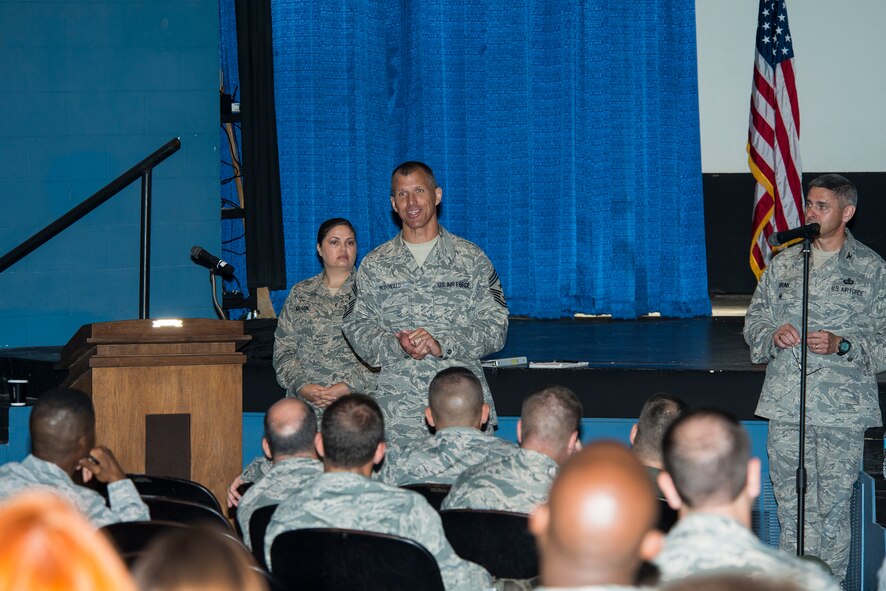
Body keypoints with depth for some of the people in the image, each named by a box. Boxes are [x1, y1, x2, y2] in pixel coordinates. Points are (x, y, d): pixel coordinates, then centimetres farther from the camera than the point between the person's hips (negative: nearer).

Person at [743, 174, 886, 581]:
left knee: (833, 508, -2)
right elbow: (754, 319, 17)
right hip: (785, 405, 3)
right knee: (790, 508, 4)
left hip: (842, 409, -3)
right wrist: (773, 335, -6)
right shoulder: (784, 263, 12)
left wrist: (841, 345, -15)